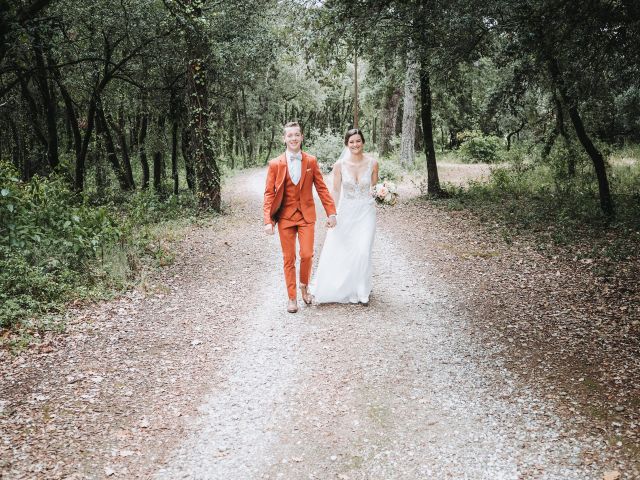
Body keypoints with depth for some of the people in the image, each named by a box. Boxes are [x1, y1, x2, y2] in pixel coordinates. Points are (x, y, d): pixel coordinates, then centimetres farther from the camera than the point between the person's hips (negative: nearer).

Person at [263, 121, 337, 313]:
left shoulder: (311, 161, 0)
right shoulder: (275, 164, -4)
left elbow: (321, 188, 3)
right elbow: (269, 194, -4)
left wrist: (331, 212, -2)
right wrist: (268, 221, -12)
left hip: (306, 215, 1)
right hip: (285, 216, 0)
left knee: (307, 255, -8)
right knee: (289, 259, 5)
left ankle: (304, 286, 22)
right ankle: (292, 298, 19)